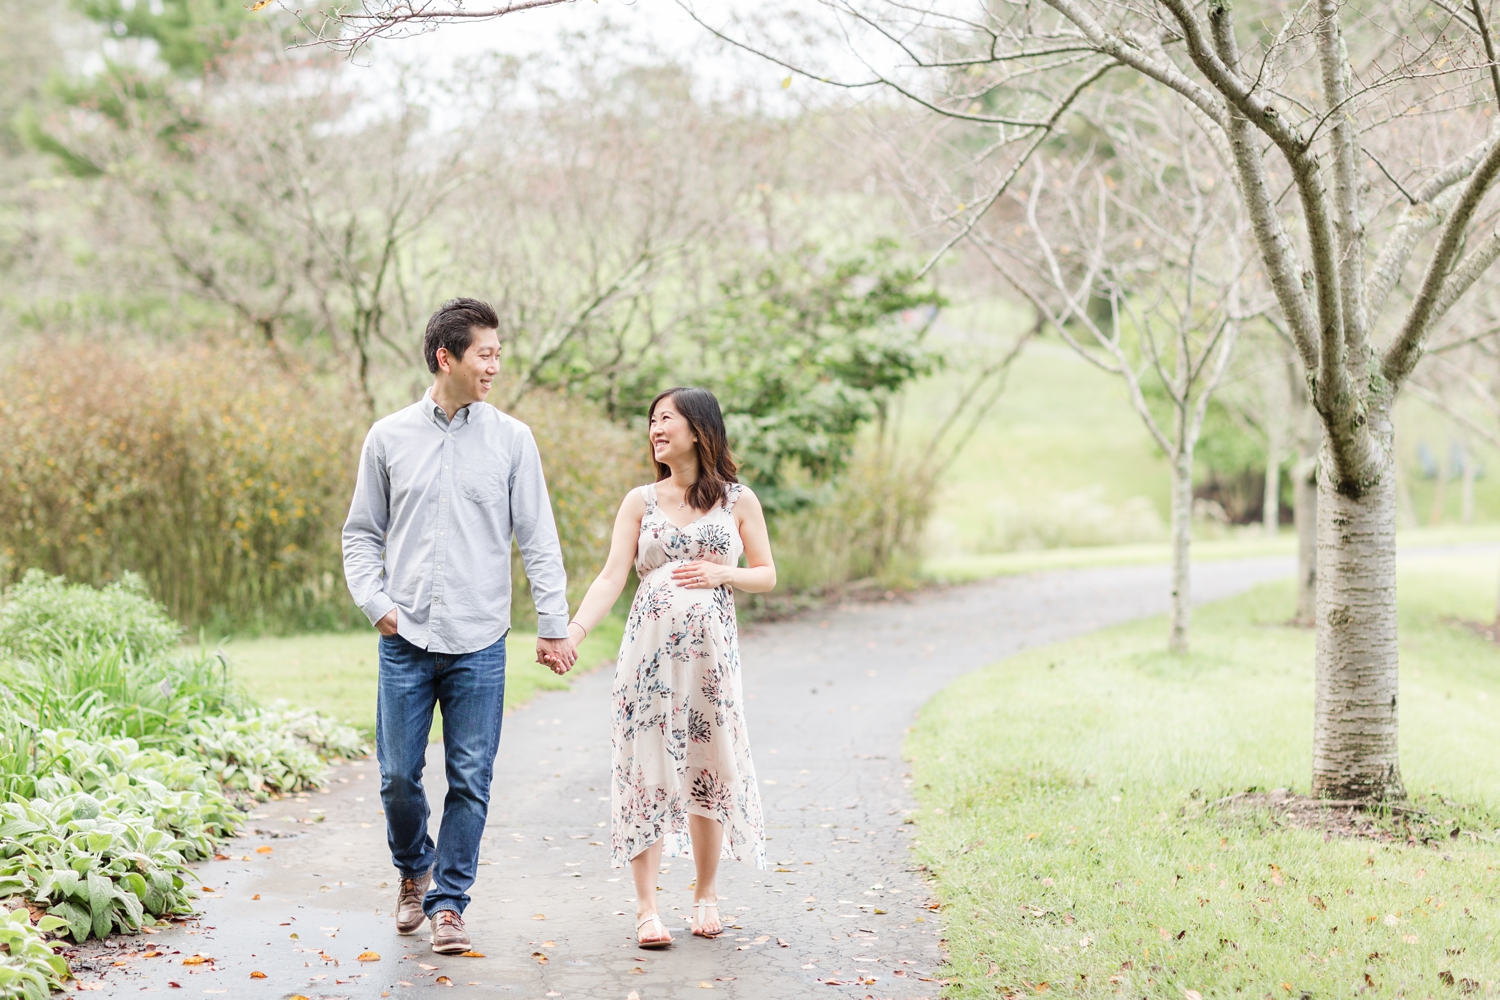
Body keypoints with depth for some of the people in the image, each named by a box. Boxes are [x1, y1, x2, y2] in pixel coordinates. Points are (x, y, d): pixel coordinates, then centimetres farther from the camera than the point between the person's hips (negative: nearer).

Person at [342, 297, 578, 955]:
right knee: (398, 776, 4)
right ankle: (414, 871, 31)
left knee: (470, 781, -1)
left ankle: (448, 903, 11)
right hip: (406, 638, 1)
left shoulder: (511, 439, 3)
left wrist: (554, 626, 0)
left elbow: (538, 540, 4)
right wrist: (374, 603, -3)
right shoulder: (389, 438, 5)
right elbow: (362, 534, 12)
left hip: (480, 643, 0)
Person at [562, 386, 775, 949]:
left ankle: (705, 893, 19)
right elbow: (612, 577, 0)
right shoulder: (641, 502, 8)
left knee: (709, 768, 2)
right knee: (647, 768, -3)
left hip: (711, 650, 0)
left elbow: (767, 576, 12)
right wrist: (572, 630, -15)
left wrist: (723, 573, -8)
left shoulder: (738, 501, 7)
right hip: (649, 646, 0)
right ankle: (646, 907, 0)